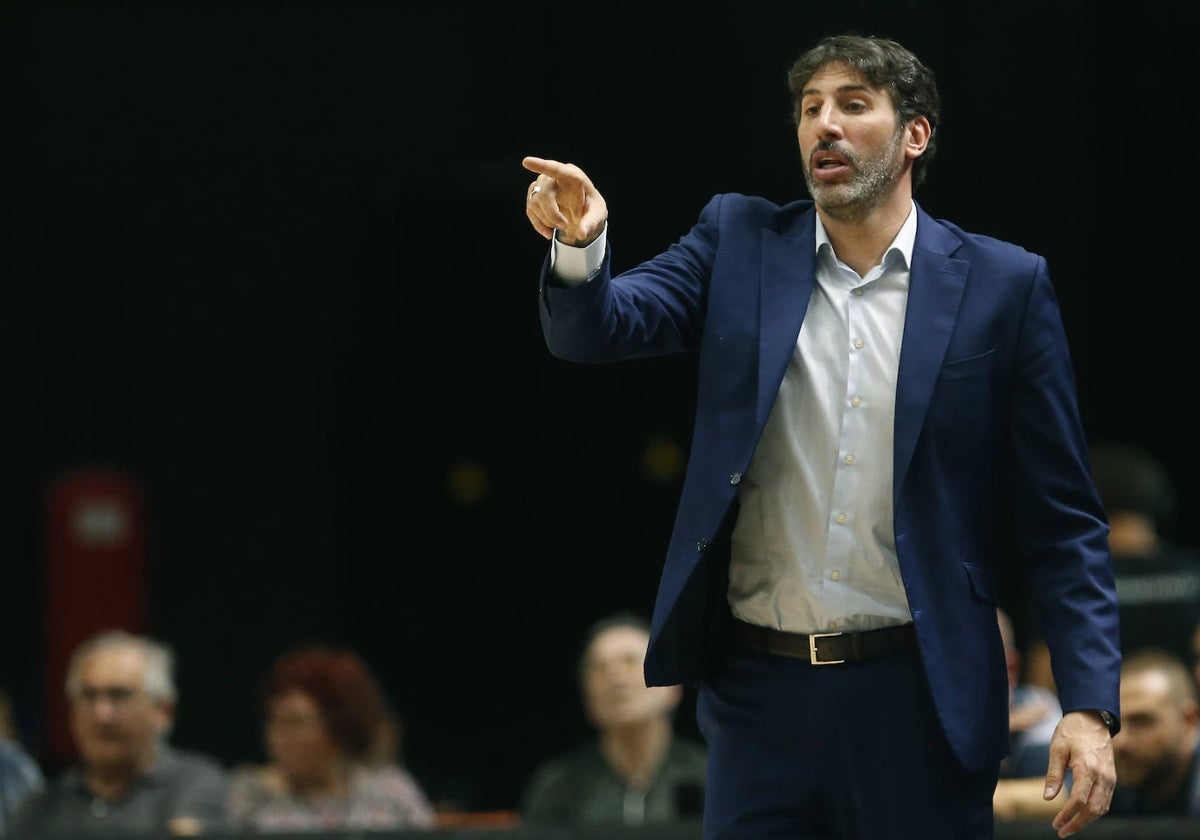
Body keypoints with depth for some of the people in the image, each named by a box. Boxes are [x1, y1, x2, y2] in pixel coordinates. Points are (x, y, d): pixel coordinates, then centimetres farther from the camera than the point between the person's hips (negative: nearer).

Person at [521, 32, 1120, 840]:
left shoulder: (1003, 286, 1)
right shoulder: (740, 244, 8)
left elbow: (1061, 522, -1)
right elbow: (597, 327, -5)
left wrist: (1090, 706, -11)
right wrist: (580, 247, -28)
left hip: (918, 703, -2)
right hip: (762, 690, 2)